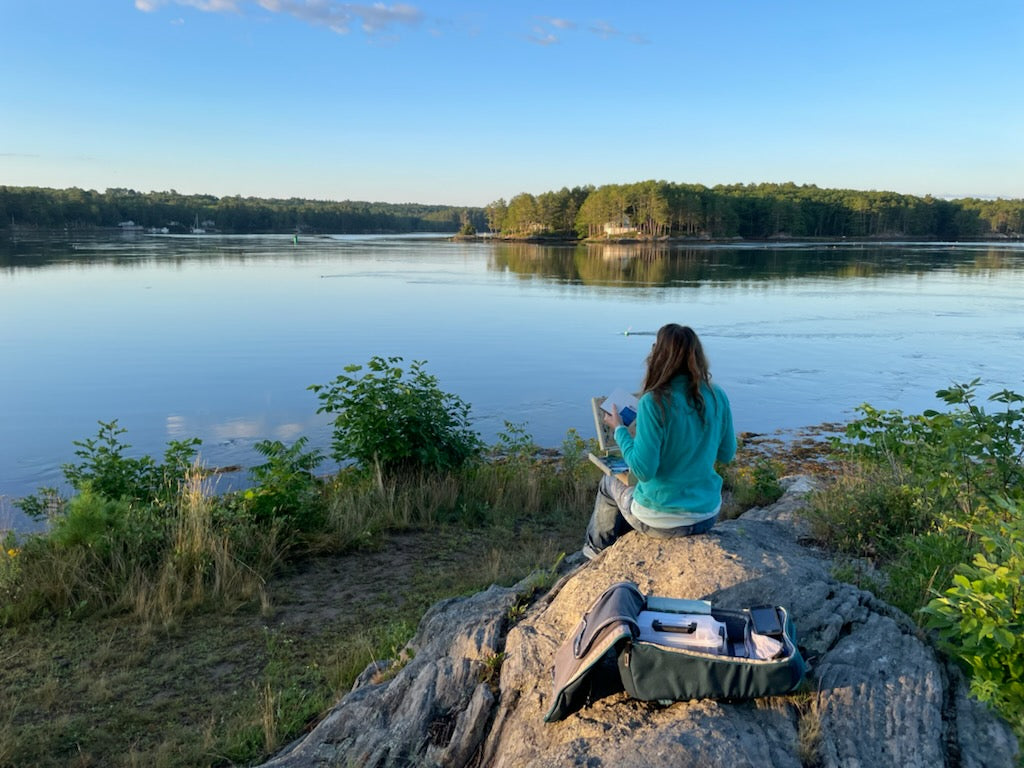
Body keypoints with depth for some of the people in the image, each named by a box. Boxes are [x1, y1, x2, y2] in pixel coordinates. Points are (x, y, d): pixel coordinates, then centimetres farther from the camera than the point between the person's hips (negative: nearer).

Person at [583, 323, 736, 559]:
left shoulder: (654, 402, -23)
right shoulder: (717, 396, -7)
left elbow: (643, 470, -21)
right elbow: (727, 454, 5)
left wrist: (620, 429, -8)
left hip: (662, 522, -5)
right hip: (708, 515, 5)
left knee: (610, 483, 26)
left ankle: (597, 548, 48)